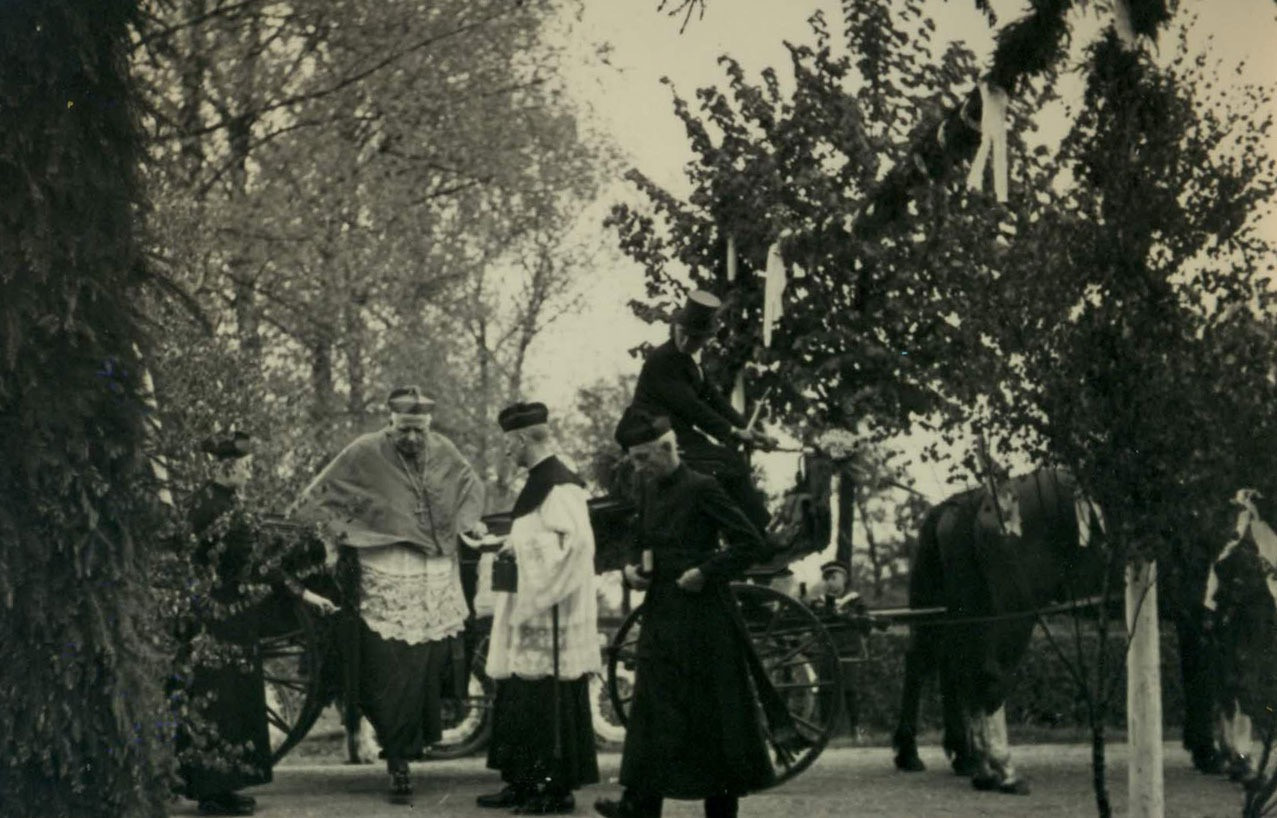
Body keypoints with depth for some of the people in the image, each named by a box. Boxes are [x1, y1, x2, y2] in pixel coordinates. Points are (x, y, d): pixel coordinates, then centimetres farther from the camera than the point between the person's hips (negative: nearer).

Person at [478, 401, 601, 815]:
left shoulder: (559, 486, -17)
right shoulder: (538, 481, 14)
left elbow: (573, 545, -25)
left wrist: (528, 572, -20)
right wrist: (513, 546, 10)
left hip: (552, 620, -10)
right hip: (528, 613, 10)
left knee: (552, 703, -3)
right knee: (521, 700, 13)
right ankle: (522, 782, 19)